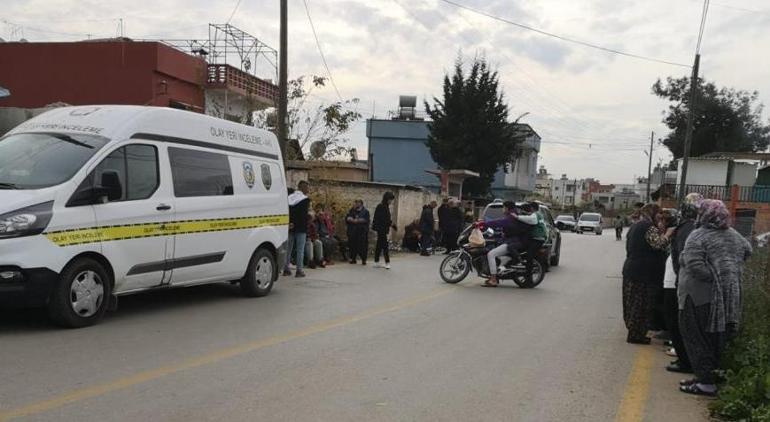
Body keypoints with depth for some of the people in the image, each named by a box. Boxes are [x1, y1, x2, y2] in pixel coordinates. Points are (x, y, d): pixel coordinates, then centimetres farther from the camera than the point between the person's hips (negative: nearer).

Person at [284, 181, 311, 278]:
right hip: (300, 228, -5)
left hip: (290, 228, 5)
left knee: (288, 249, 12)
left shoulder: (289, 198, 7)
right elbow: (304, 215, -16)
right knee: (300, 249, -1)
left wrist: (289, 223, 0)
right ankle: (299, 271, -1)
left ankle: (286, 269, 15)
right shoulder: (305, 199, -9)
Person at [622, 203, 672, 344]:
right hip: (643, 273, -9)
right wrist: (668, 233, -12)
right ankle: (635, 335, 5)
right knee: (642, 304, -1)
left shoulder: (635, 227, 17)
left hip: (630, 270, 10)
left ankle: (634, 333, 23)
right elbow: (659, 245, -26)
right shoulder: (649, 228, -14)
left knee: (633, 303, 15)